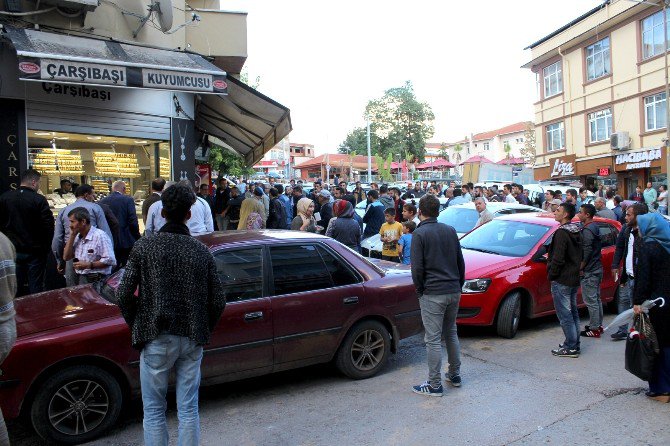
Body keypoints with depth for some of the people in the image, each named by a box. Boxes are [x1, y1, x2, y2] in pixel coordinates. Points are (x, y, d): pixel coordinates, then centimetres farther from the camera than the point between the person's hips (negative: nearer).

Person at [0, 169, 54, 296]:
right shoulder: (39, 200, -13)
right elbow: (48, 226, -15)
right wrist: (46, 248, -1)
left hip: (12, 251, 4)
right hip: (35, 252, -4)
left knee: (15, 288, 13)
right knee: (36, 289, 4)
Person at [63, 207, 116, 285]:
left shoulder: (100, 236, -12)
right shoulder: (77, 237, 16)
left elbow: (110, 260, -18)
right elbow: (66, 257, 10)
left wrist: (88, 265, -18)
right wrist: (72, 235, 6)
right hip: (78, 280, 7)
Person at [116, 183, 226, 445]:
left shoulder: (144, 247, -6)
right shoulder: (202, 252, -1)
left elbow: (124, 295, -8)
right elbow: (218, 301, -1)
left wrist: (138, 327, 8)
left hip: (156, 339, -2)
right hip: (192, 340, 2)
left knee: (154, 411, 13)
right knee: (188, 410, 13)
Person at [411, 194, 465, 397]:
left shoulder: (419, 234, -10)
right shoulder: (450, 230, 9)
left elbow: (417, 268, -13)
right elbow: (461, 262, 14)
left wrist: (420, 290, 1)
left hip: (432, 294, -7)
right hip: (454, 291, 7)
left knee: (433, 339, -1)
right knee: (451, 333, 21)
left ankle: (434, 385, 6)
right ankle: (455, 375, 31)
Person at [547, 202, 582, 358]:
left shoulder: (562, 233, -19)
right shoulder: (576, 232, 11)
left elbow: (558, 259, -22)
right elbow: (579, 256, 18)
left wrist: (551, 275, -11)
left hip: (561, 280, -10)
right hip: (574, 279, 10)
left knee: (565, 315, -3)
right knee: (572, 313, 17)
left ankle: (571, 348, 2)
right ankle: (574, 344, 26)